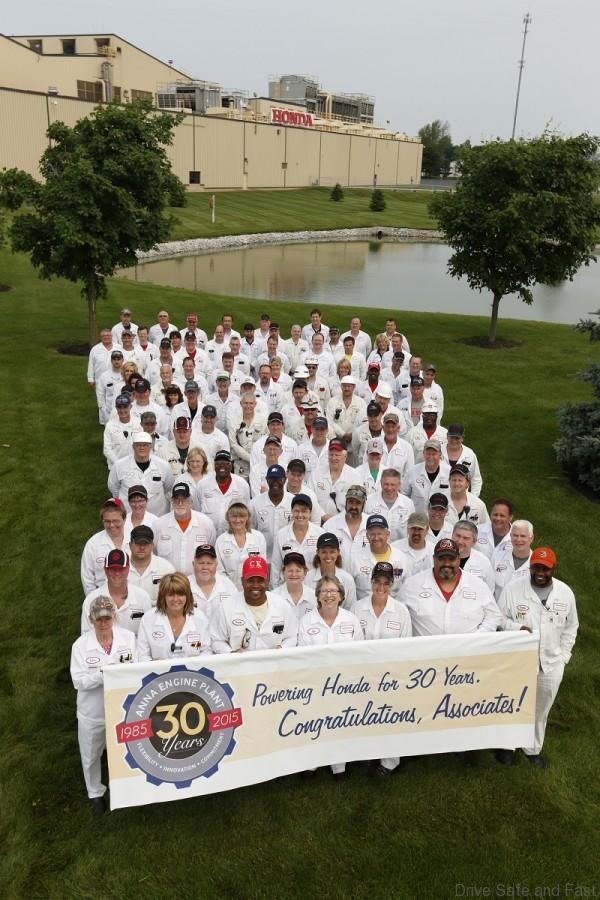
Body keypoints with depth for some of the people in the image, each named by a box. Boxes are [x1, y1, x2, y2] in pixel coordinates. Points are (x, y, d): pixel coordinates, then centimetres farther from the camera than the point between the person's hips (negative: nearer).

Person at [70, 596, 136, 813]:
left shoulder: (128, 637, -11)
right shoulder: (81, 645, -15)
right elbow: (78, 681, -17)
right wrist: (102, 674, -31)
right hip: (93, 712, 0)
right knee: (91, 756, 19)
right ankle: (95, 793, 46)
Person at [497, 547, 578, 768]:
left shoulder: (565, 593, -4)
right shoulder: (513, 589, -14)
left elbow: (570, 627, 8)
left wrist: (563, 655, 4)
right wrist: (517, 627, -24)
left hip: (551, 664, 3)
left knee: (541, 710, 19)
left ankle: (533, 749, 40)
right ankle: (506, 746, 37)